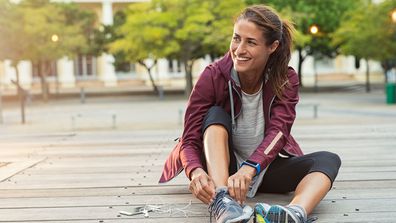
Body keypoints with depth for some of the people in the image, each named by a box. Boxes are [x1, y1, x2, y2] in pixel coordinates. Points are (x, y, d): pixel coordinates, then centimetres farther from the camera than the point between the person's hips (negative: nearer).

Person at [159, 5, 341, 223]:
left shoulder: (286, 80, -11)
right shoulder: (213, 76, -16)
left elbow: (278, 132, -26)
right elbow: (190, 140, -20)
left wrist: (249, 169, -46)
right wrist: (196, 171, -44)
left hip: (266, 166, 2)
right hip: (220, 168, -1)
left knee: (328, 160, -22)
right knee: (216, 114, -27)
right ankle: (221, 202, -47)